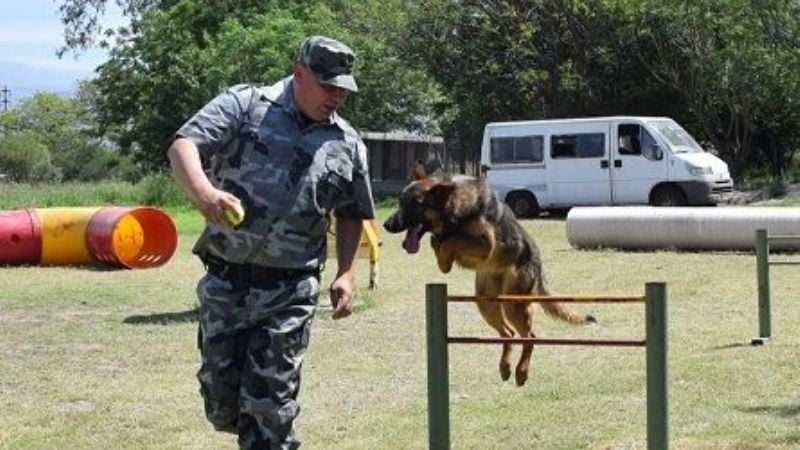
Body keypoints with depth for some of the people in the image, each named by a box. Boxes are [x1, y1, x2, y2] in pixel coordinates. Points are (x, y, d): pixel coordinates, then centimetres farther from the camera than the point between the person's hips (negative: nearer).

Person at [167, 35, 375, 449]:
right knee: (222, 402, 9)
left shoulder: (347, 144, 8)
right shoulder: (243, 106, -2)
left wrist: (345, 273, 6)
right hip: (225, 281, 0)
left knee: (268, 405, -4)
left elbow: (350, 214, 20)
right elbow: (183, 146, -13)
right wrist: (203, 190, -33)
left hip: (288, 292, 0)